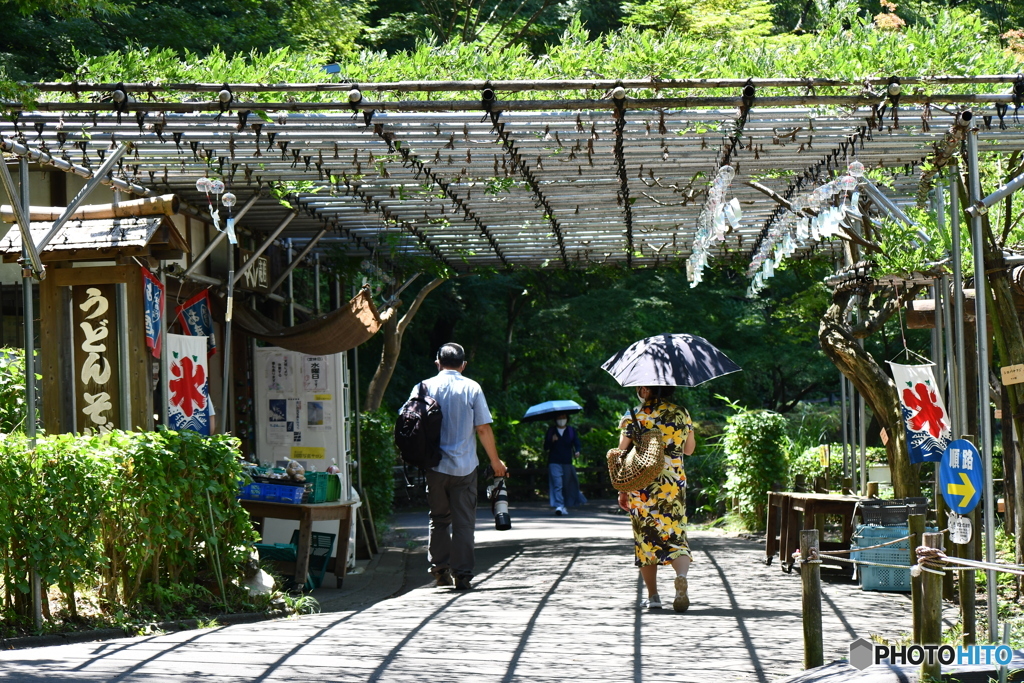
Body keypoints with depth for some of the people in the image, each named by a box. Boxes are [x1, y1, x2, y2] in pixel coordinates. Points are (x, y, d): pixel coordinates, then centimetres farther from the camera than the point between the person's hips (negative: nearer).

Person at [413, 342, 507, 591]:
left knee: (439, 519, 15)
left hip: (434, 466, 2)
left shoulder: (424, 388, 2)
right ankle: (462, 575, -2)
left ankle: (439, 569, 12)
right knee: (463, 521, 3)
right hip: (464, 466, -2)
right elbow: (483, 429, -5)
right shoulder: (471, 388, -2)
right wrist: (495, 461, 6)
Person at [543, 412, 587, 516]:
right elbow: (546, 447, 8)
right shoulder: (551, 431, 11)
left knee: (567, 484, 6)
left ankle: (565, 506, 19)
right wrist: (551, 441, -12)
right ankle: (559, 506, -21)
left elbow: (578, 444, 3)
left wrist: (577, 451, -20)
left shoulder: (572, 431, 12)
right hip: (554, 462, -2)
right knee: (557, 484, -14)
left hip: (567, 462, 2)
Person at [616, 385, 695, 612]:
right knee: (676, 537, 2)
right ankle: (681, 576, -27)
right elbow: (689, 449, 16)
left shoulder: (633, 418, -5)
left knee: (646, 539, 10)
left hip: (640, 487, -1)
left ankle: (652, 596, 11)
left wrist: (622, 490, 4)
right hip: (673, 485, 1)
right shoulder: (682, 415, 3)